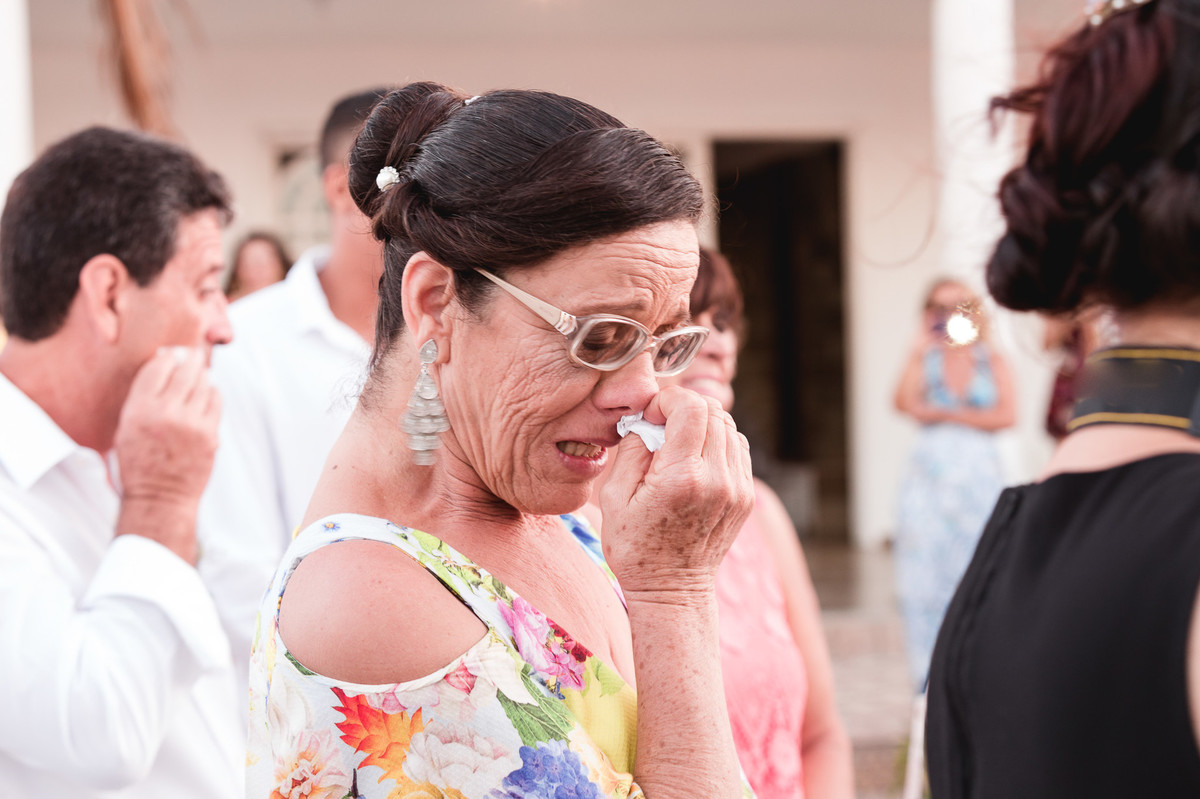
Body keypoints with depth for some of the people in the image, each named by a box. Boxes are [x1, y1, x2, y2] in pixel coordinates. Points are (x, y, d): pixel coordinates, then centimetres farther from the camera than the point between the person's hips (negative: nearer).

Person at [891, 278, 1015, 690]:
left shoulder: (992, 360, 9)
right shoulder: (924, 358, 9)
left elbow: (1006, 415, -5)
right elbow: (905, 403, -10)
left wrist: (947, 414, -4)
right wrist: (921, 348, -10)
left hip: (978, 474, 0)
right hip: (929, 474, 0)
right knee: (927, 572, -4)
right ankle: (931, 678, 1)